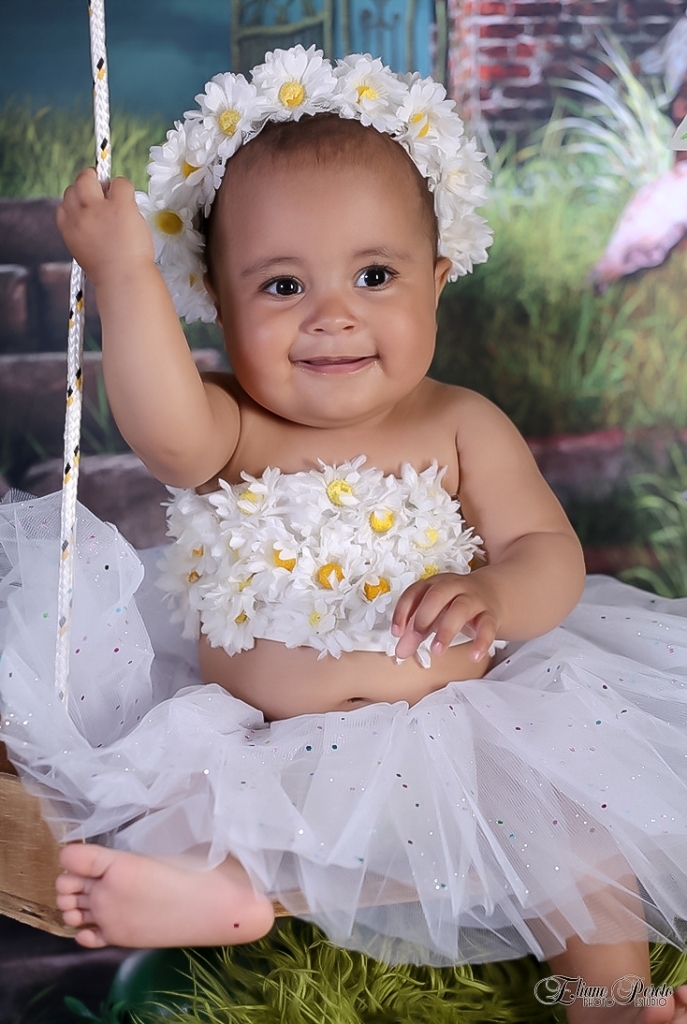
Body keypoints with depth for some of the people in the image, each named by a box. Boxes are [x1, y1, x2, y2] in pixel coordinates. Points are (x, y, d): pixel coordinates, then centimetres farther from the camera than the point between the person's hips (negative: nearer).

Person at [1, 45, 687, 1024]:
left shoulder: (461, 428, -4)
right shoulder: (229, 433, -8)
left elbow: (551, 555, -7)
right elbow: (165, 430, -32)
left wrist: (495, 596, -31)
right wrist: (127, 274, -41)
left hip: (448, 734, 1)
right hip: (248, 744, 0)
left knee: (567, 803, -17)